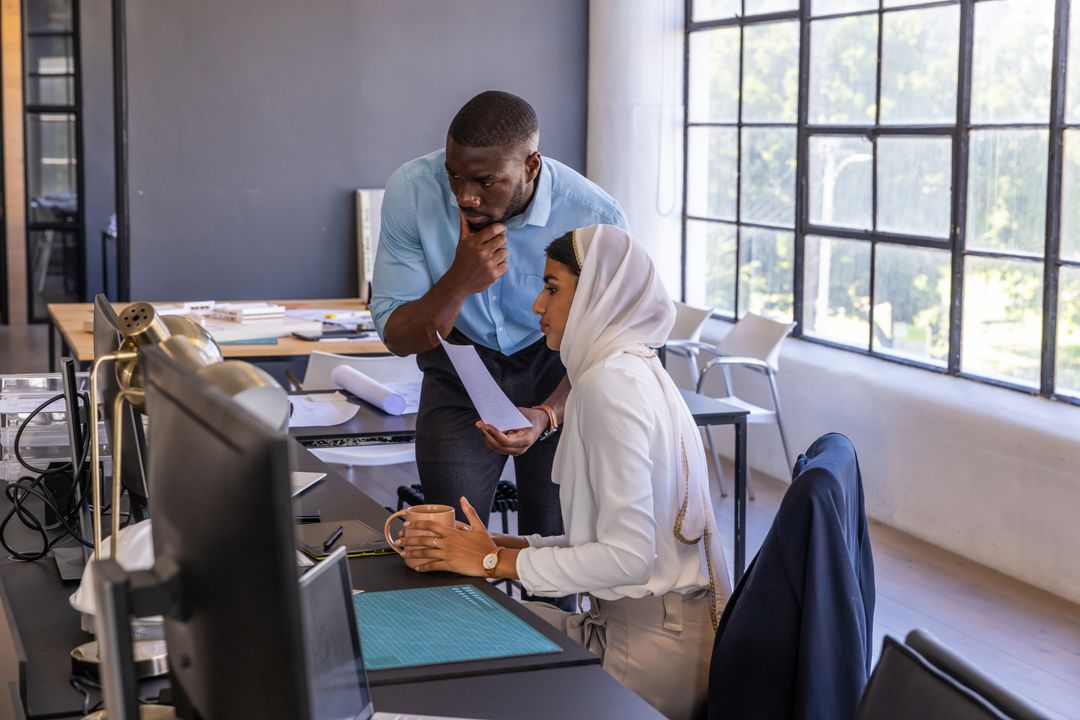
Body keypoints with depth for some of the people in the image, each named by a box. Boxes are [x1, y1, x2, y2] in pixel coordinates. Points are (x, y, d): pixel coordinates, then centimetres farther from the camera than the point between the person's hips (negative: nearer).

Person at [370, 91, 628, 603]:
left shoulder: (595, 217, -24)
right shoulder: (411, 191, -21)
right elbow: (396, 337, -15)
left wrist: (545, 416, -31)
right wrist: (459, 281, -34)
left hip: (555, 375, 0)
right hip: (459, 368, 1)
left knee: (553, 540, -3)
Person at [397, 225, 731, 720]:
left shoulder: (612, 381, -17)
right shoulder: (633, 370, 13)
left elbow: (628, 556, -22)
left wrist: (496, 562, -13)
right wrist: (508, 545, 5)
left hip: (649, 650, -8)